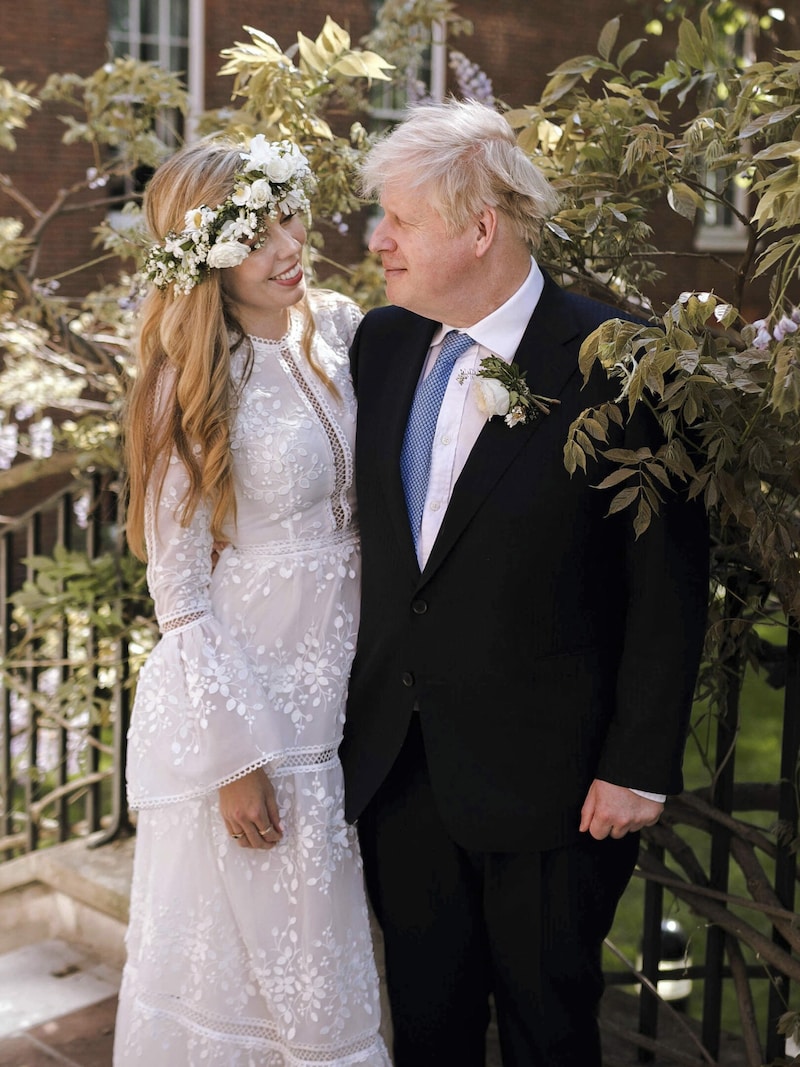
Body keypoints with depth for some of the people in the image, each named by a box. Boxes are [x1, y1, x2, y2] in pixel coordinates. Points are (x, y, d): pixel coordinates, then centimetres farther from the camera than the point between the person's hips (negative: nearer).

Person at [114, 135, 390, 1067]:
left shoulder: (338, 328, 1)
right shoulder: (194, 383, -16)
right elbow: (179, 588, -14)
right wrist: (236, 758, -14)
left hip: (340, 688, 6)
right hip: (244, 699, -6)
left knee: (329, 947, 20)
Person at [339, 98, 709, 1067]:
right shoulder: (381, 343, 2)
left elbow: (668, 583, -13)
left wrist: (640, 767, -13)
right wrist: (356, 710, 9)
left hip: (546, 782, -5)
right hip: (397, 764, 5)